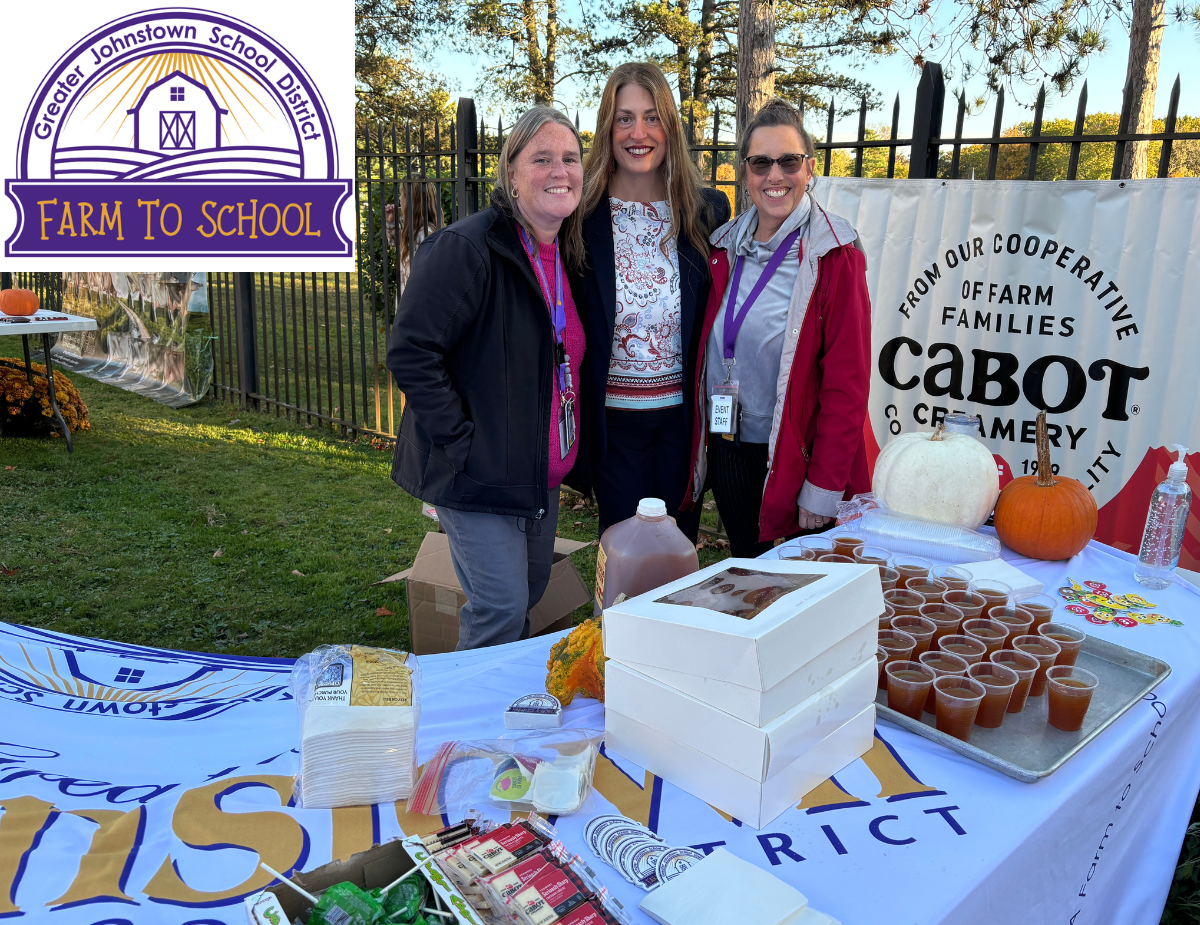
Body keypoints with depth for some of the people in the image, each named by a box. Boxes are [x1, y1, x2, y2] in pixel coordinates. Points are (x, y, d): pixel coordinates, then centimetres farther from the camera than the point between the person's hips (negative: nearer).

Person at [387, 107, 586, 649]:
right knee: (501, 608, -6)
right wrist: (463, 442, -21)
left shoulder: (568, 256, 9)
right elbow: (410, 354, -21)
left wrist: (562, 451, 13)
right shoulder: (465, 249, -18)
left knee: (530, 593, 19)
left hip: (540, 475, 8)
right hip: (476, 473, -8)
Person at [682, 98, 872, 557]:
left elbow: (847, 382, -13)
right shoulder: (726, 247, 5)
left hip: (793, 456, -5)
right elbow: (710, 353, 10)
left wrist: (824, 486, -16)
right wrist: (702, 442, 4)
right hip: (725, 449, 5)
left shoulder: (834, 256, -11)